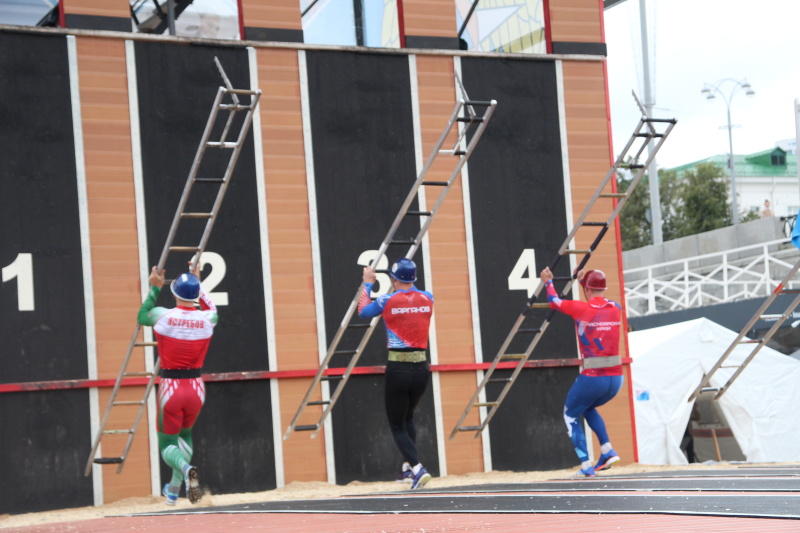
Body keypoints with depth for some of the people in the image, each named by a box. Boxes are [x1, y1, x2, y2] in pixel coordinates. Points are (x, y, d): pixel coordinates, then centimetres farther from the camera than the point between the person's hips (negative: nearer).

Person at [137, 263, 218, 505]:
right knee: (185, 434, 27)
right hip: (196, 387, 3)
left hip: (170, 388, -3)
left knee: (167, 444, 9)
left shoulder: (163, 316, -12)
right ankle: (174, 491, 26)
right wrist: (198, 283, 27)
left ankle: (185, 468, -24)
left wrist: (155, 288, 20)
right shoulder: (207, 319, -6)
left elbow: (142, 315, 12)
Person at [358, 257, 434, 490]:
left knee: (397, 426, 3)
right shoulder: (427, 298, 2)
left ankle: (417, 468, -16)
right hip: (421, 368, 4)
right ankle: (408, 468, 23)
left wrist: (367, 283, 21)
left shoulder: (387, 300, -8)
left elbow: (363, 311, 11)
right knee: (407, 417, 26)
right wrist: (405, 284, 32)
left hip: (397, 370, -4)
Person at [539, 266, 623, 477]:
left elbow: (554, 301, 12)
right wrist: (583, 280, 46)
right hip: (616, 378, 5)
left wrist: (548, 282, 32)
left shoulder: (581, 308, -6)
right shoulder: (615, 308, 7)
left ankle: (586, 466, 5)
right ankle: (608, 451, 14)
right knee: (588, 408, 31)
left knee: (571, 415, 16)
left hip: (592, 377, -5)